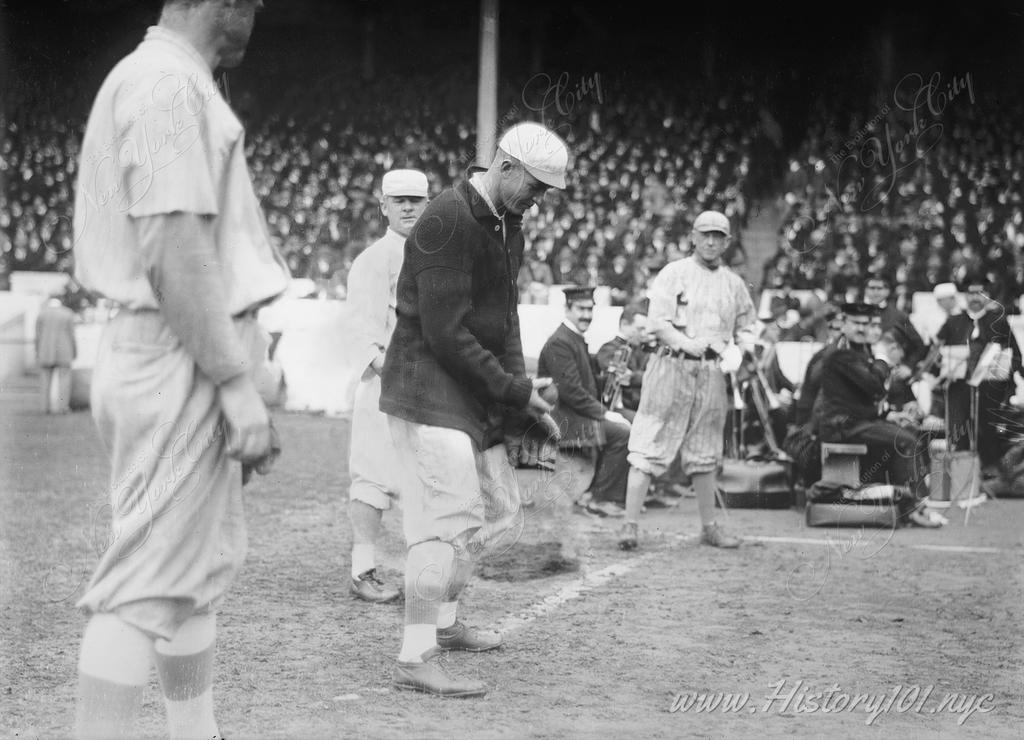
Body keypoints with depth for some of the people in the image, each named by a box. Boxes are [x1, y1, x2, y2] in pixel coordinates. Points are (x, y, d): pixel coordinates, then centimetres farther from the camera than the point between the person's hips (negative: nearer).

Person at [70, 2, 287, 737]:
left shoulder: (149, 79, 18)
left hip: (176, 360, 11)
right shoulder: (170, 84, -15)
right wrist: (237, 382, -22)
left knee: (204, 561, 18)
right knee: (151, 578, -9)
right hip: (182, 363, -11)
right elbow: (175, 249, -22)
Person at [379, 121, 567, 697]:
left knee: (498, 507, 16)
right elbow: (446, 334, -23)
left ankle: (444, 621, 33)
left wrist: (519, 400, 4)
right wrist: (516, 391, -17)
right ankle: (417, 659, -9)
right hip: (431, 393, -10)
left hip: (481, 392, 10)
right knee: (450, 520, -13)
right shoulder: (449, 221, -20)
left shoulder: (509, 225, 11)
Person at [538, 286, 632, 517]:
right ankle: (601, 500, -14)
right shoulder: (559, 342, -15)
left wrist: (606, 411, 5)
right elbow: (571, 391, -22)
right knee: (621, 432, -22)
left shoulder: (578, 340, 18)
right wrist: (605, 414, -20)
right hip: (563, 419, -10)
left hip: (578, 412, 10)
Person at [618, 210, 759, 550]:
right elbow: (657, 322, -9)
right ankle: (630, 525, -9)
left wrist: (740, 350, -1)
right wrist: (686, 343, -22)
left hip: (712, 372, 5)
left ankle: (709, 526, 20)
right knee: (648, 447, -8)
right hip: (673, 366, -4)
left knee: (706, 454, 12)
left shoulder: (734, 283, 14)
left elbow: (747, 328, 21)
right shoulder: (674, 273, 0)